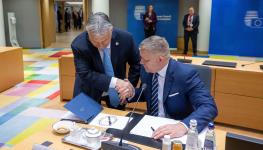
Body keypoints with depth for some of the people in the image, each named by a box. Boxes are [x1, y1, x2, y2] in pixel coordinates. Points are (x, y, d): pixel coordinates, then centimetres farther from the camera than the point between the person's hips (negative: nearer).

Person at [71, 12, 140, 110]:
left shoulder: (125, 38, -21)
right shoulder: (79, 45, -26)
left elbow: (136, 63, -5)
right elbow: (85, 74, -28)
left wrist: (130, 85, -11)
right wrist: (114, 82, -37)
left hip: (117, 91, 2)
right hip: (90, 91, -1)